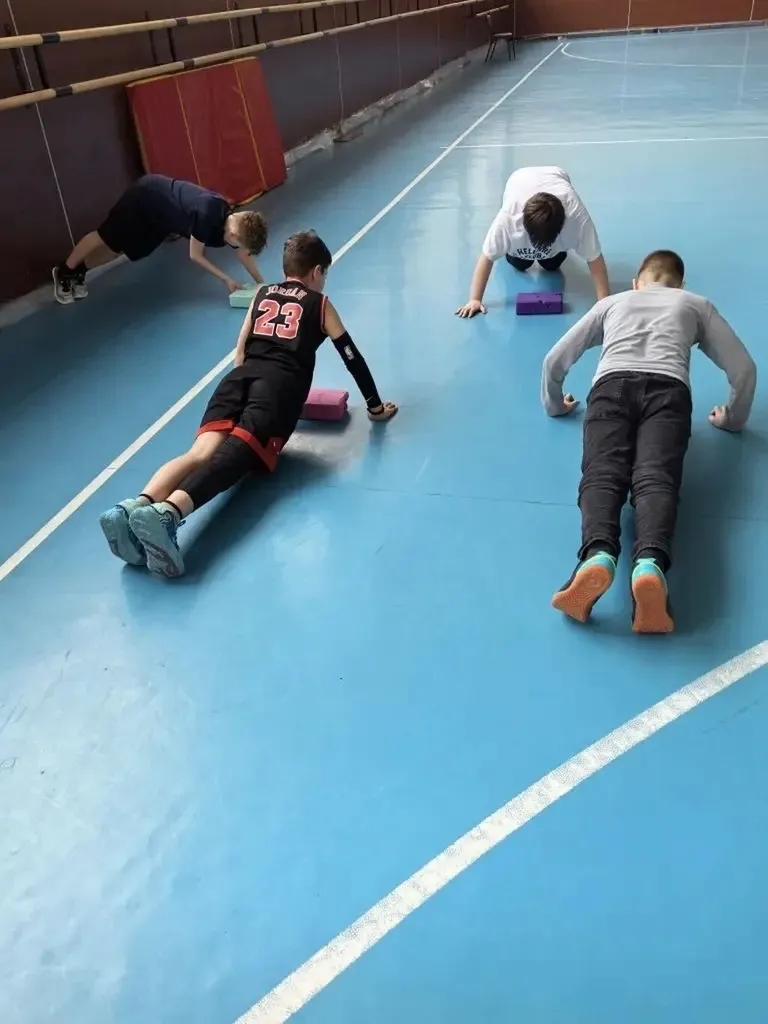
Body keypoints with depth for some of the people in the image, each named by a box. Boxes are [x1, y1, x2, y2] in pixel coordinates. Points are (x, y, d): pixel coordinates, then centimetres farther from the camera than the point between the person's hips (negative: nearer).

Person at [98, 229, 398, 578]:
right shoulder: (320, 304, 23)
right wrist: (375, 406, 34)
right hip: (281, 384, -4)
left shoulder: (262, 294, 33)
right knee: (236, 454, -26)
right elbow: (352, 357, 25)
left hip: (241, 376, 4)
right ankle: (167, 512, -52)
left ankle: (137, 504, -43)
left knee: (202, 451, -16)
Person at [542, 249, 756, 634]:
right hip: (668, 388, 0)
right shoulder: (697, 305, 36)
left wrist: (555, 404, 53)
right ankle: (650, 564, -53)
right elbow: (744, 368, 29)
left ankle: (598, 555, -53)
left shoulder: (611, 302, 37)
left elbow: (554, 361, 35)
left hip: (611, 385, 1)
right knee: (655, 479, -22)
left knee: (602, 473, -20)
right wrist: (732, 418, 45)